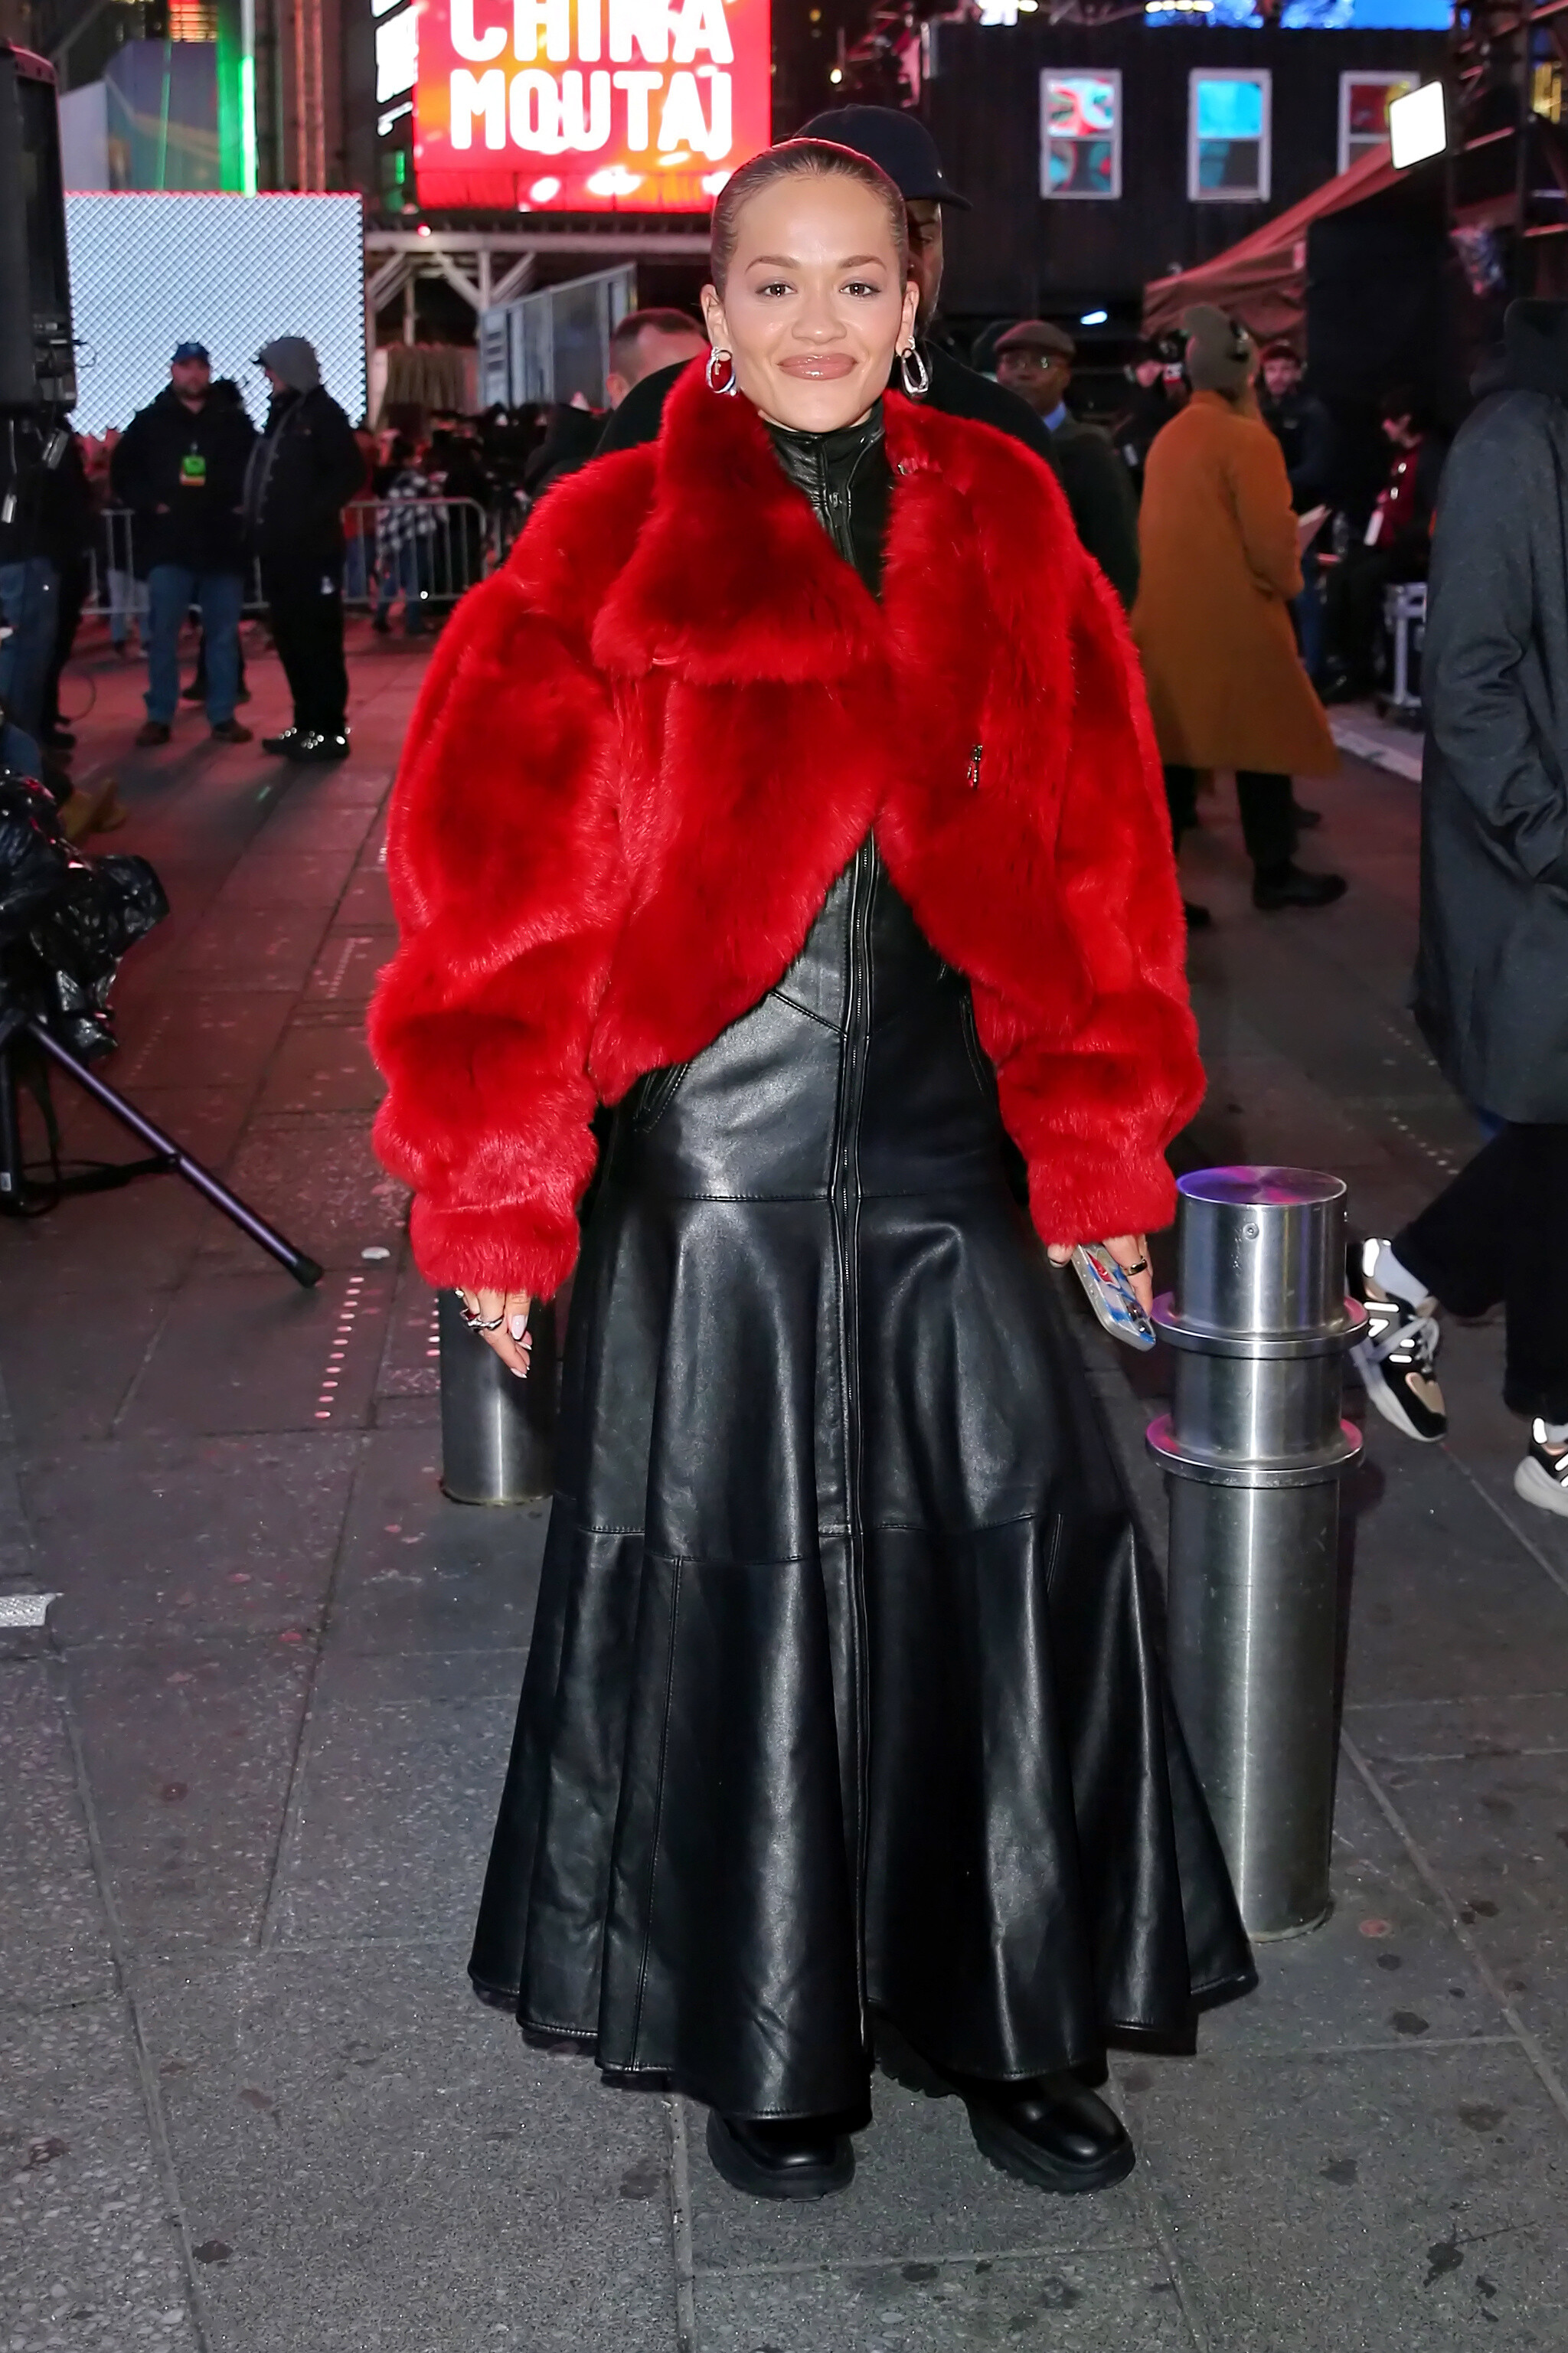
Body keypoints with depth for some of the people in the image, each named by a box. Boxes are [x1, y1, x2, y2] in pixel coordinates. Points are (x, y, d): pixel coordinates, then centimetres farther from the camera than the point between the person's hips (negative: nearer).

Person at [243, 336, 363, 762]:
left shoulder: (322, 412, -5)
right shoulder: (281, 414, 18)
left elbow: (351, 473, -13)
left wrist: (313, 513, -17)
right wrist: (258, 523, 10)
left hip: (311, 547, -8)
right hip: (279, 547, 8)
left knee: (318, 640, -6)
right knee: (291, 639, 11)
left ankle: (330, 730, -4)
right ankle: (307, 725, 18)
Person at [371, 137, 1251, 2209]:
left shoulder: (1004, 535, 6)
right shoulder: (613, 550, -3)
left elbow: (1096, 854, 7)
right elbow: (505, 874, -5)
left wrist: (1102, 1152, 4)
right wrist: (500, 1197, -8)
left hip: (949, 1155, 3)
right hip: (716, 1168, -2)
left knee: (1021, 1558, 3)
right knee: (737, 1588, 6)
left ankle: (1017, 2034, 22)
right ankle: (766, 2055, 25)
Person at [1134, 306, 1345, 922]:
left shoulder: (1167, 437, 10)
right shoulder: (1247, 438, -12)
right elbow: (1270, 536, -15)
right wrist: (1288, 583, 3)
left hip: (1166, 617, 7)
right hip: (1234, 617, -7)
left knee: (1172, 747, 7)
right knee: (1267, 739, 8)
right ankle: (1275, 873, 16)